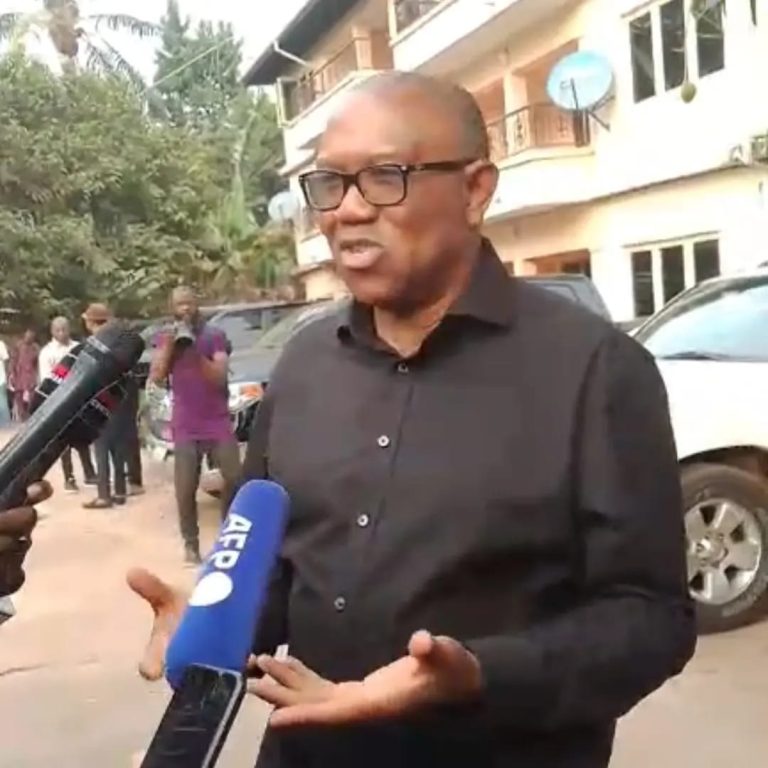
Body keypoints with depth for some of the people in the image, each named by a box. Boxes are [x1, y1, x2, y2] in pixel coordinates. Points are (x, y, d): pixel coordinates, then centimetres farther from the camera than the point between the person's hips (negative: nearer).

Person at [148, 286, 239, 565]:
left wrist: (197, 354, -23)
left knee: (235, 479, -5)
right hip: (185, 428, 1)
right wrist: (168, 346, -13)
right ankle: (190, 544, 10)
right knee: (185, 490, -3)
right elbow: (156, 377, -4)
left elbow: (220, 376, -10)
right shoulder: (164, 338, 8)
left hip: (218, 422, 0)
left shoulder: (215, 335, 1)